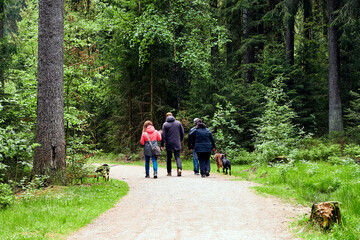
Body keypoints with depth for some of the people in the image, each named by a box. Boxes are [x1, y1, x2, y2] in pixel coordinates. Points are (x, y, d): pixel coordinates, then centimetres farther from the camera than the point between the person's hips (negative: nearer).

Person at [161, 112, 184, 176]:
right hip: (177, 144, 2)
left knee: (169, 158, 11)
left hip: (169, 144, -1)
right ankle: (179, 168, -23)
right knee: (177, 157, 3)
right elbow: (182, 133, 9)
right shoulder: (178, 123, 5)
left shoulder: (165, 124, -3)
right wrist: (180, 140, 23)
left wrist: (162, 145, -4)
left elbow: (163, 135, -7)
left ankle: (169, 172, 14)